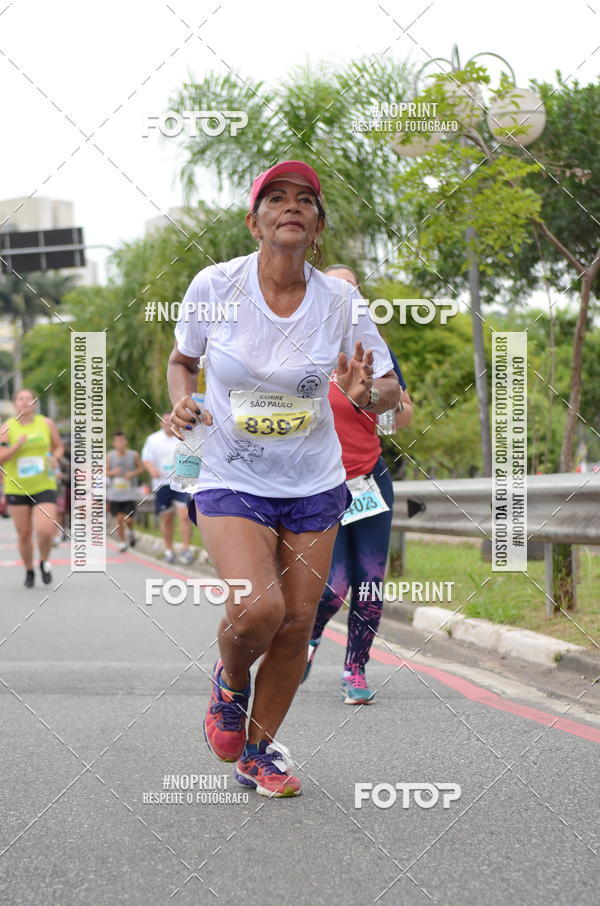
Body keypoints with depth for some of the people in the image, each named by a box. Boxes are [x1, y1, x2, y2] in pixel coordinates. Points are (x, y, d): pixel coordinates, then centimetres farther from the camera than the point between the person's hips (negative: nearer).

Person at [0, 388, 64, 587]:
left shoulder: (46, 424, 2)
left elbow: (58, 447, 16)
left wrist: (55, 458, -6)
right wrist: (17, 446, -22)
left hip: (44, 487, 0)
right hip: (16, 489, 0)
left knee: (45, 531, -15)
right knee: (24, 534, 5)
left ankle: (44, 562, 16)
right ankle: (29, 571, 28)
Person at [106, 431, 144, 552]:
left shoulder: (134, 455, -4)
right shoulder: (110, 456, -4)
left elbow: (141, 467, 9)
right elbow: (104, 471, 4)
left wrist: (133, 473, -10)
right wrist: (112, 472, -17)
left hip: (130, 493, -1)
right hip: (115, 493, 1)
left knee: (129, 519, -5)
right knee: (119, 518, 1)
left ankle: (130, 532, 31)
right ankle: (123, 542, 20)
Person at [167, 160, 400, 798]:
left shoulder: (341, 300, -7)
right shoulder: (215, 285, -10)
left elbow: (391, 390, 0)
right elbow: (181, 358, 8)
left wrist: (367, 395, -23)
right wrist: (181, 403, -12)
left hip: (315, 486, 2)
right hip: (232, 482, -2)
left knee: (295, 625, 3)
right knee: (258, 609, -22)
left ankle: (259, 751, 25)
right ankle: (230, 681, 14)